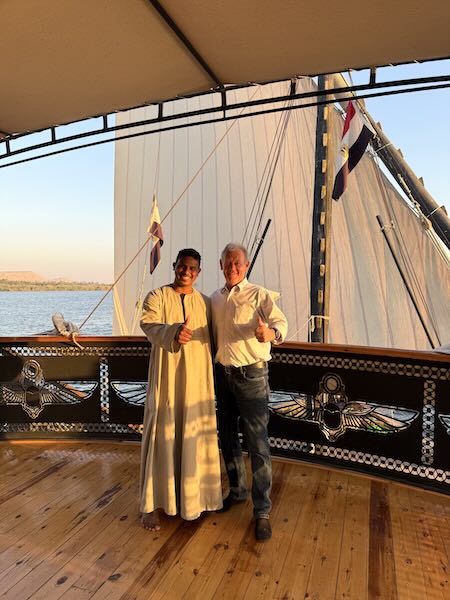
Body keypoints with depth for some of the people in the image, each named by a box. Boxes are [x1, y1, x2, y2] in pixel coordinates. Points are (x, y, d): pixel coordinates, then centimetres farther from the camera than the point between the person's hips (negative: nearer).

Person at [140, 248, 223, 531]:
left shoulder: (205, 302, 10)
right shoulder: (157, 296, -1)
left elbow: (212, 338, 13)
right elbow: (148, 324, -19)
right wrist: (173, 332, -37)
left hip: (197, 378, 3)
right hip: (166, 377, -3)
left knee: (194, 437, 10)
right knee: (162, 435, 1)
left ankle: (191, 496, 29)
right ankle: (152, 504, 16)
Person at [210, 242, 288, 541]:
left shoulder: (259, 294, -7)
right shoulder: (215, 298, 11)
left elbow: (280, 321, -21)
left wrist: (270, 333, -43)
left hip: (251, 375, -6)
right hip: (223, 374, 6)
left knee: (258, 445, -2)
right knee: (227, 438, 17)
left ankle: (262, 511, 13)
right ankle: (237, 490, 38)